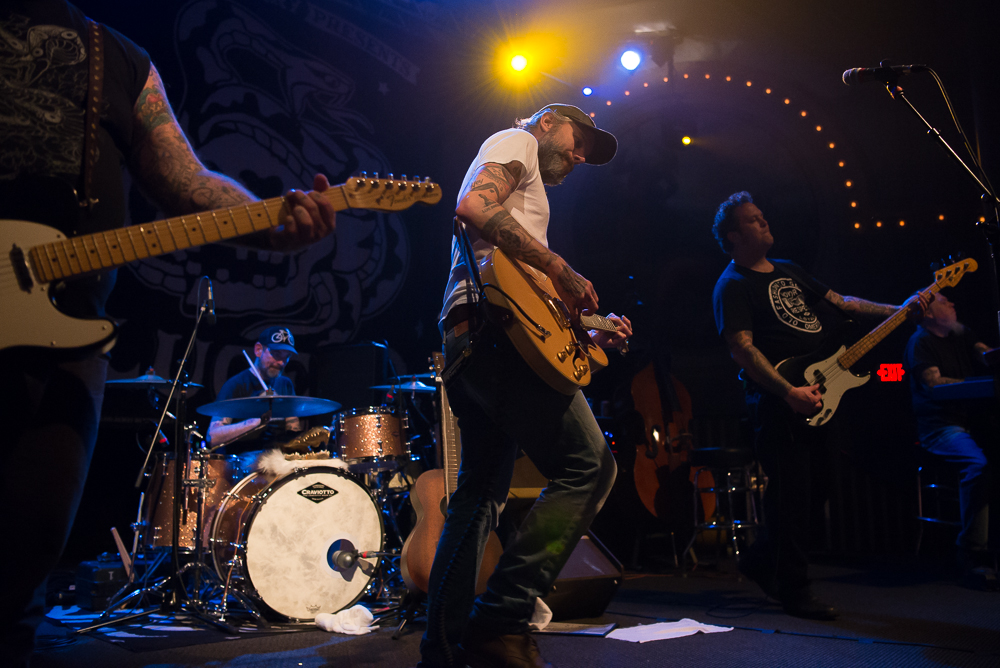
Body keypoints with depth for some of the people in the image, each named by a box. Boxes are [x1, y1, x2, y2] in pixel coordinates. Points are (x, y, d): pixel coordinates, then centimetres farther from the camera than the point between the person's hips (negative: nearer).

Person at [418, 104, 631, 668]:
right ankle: (501, 621, -13)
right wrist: (559, 268, -12)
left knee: (481, 496, 11)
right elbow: (475, 205, -14)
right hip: (494, 327, -10)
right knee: (589, 466, -10)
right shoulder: (517, 141, 10)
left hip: (465, 343, 10)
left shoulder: (528, 191, 36)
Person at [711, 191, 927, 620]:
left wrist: (900, 310, 13)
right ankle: (794, 592, 7)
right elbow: (741, 348, -17)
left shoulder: (788, 270, 21)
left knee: (797, 494, 9)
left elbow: (841, 304, 23)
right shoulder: (732, 286, -5)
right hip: (779, 403, -8)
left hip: (819, 398, 8)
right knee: (790, 498, -4)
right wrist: (788, 392, -25)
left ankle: (761, 562, 28)